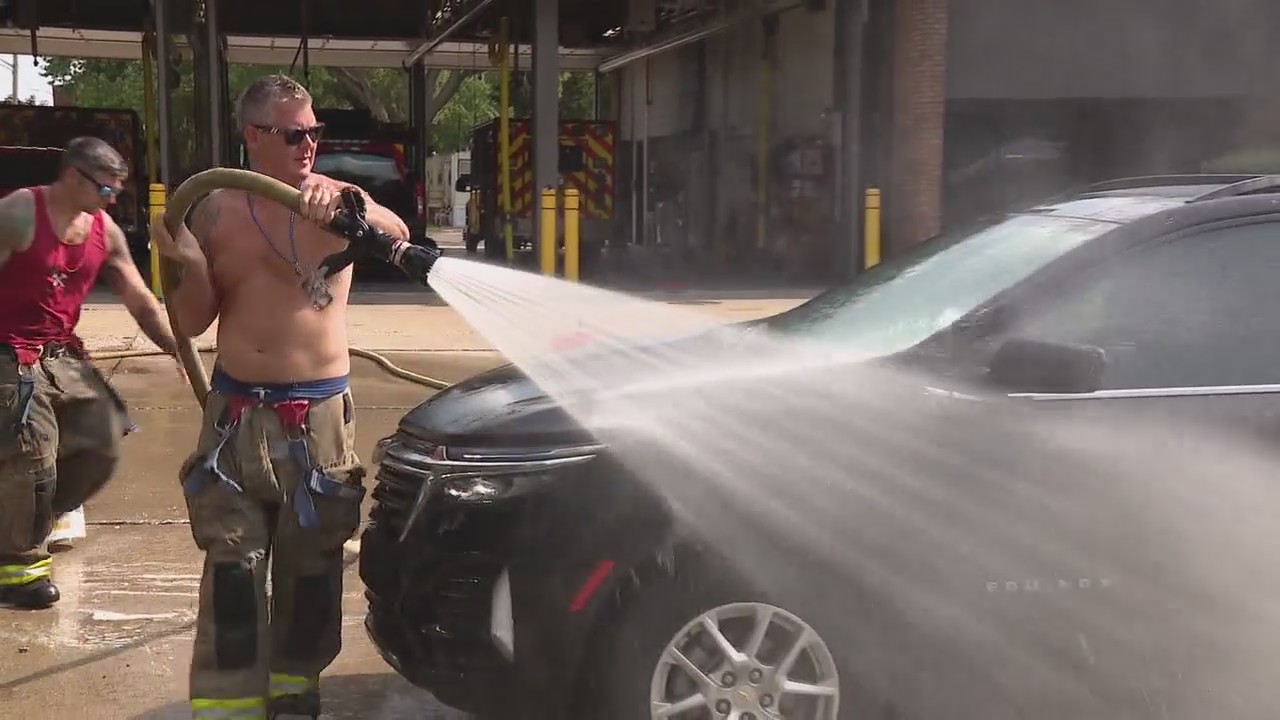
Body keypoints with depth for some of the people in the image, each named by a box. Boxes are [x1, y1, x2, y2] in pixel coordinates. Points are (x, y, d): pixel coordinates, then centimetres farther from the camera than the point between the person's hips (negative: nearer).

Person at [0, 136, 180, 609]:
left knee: (102, 441, 2)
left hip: (64, 357, 7)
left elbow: (141, 303, 7)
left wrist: (181, 352, -2)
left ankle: (38, 515, 24)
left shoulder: (105, 232, 5)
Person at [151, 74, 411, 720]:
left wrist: (350, 203, -37)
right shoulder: (215, 211, 4)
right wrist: (190, 267, -14)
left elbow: (398, 235, -19)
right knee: (232, 566, 1)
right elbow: (193, 322, 5)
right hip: (238, 411, 1)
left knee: (312, 563, 8)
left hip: (320, 412, -1)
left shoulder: (334, 198, 0)